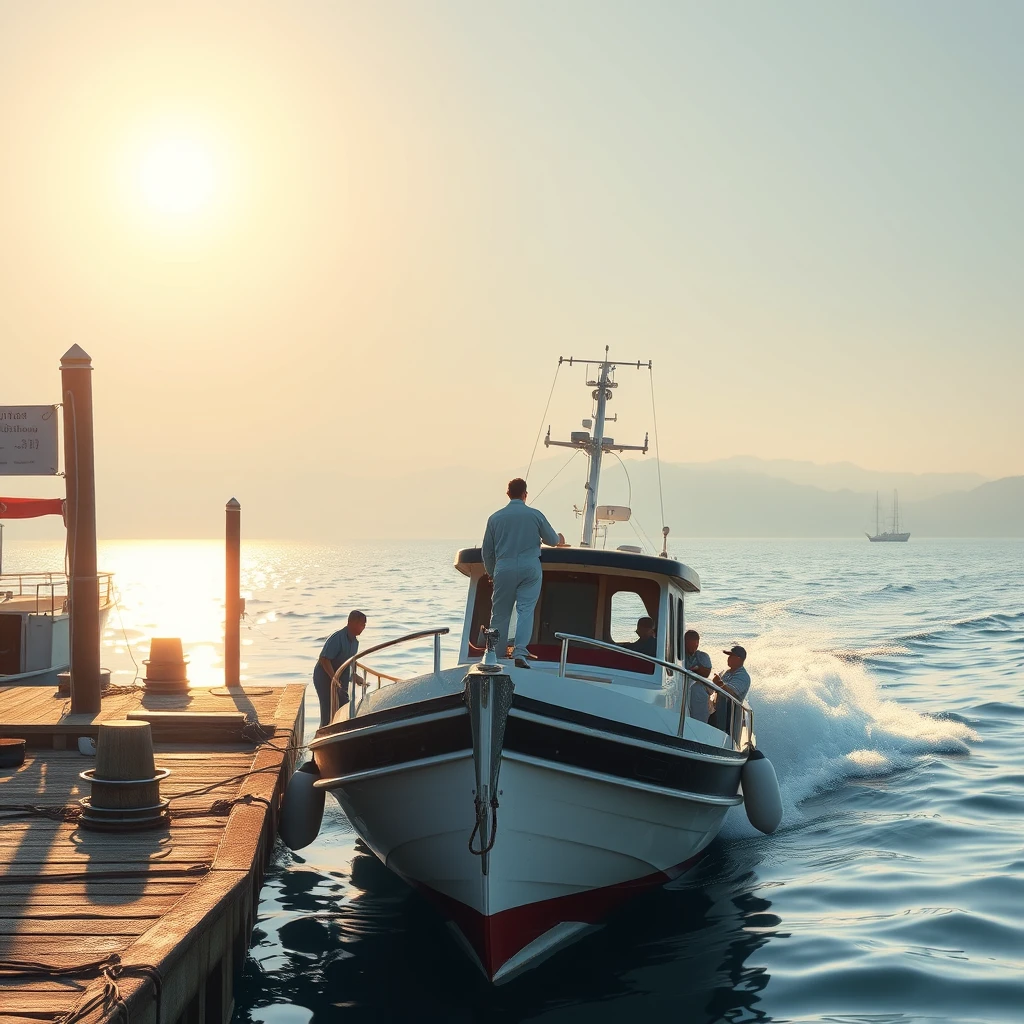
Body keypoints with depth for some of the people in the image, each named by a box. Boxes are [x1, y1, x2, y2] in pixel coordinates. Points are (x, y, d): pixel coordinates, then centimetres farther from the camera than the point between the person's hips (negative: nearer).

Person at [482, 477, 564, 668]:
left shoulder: (495, 517, 5)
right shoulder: (535, 515, 1)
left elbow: (486, 550, 10)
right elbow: (552, 540, 13)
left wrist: (491, 572, 26)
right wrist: (559, 539, 38)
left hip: (504, 568, 1)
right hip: (530, 568, -1)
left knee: (500, 613, 8)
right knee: (526, 609, -3)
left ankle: (496, 655, 14)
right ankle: (520, 652, -17)